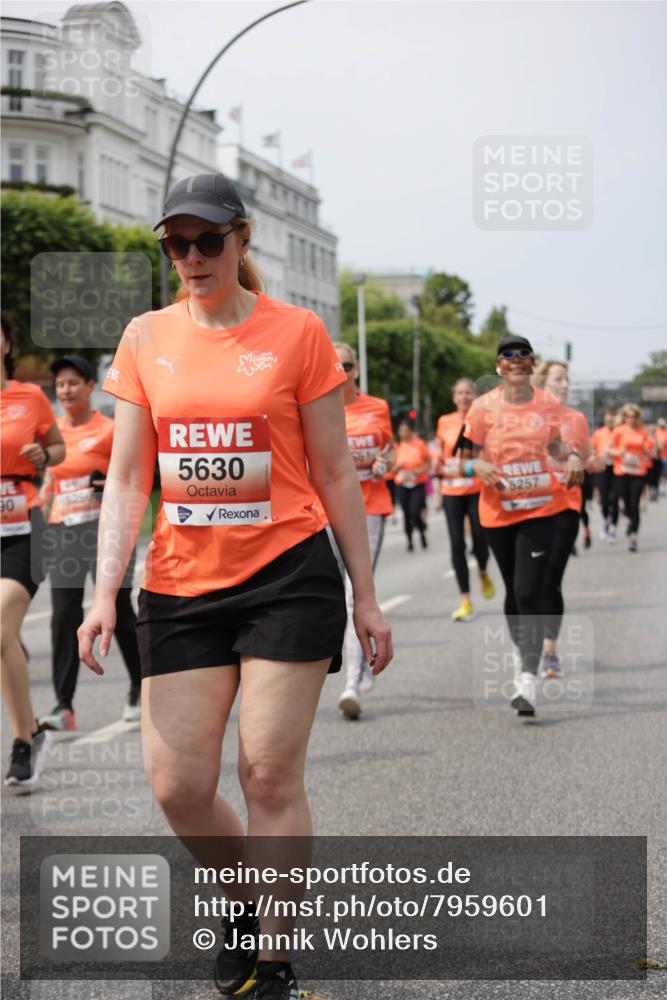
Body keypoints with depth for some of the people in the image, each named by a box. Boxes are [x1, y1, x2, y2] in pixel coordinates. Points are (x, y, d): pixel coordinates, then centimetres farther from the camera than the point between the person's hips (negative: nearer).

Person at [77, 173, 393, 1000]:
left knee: (270, 774, -5)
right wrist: (105, 591, -4)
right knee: (176, 784, -1)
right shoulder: (146, 338, 6)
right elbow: (125, 479, 6)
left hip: (287, 575, -3)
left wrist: (365, 596, 2)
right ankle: (244, 900, 29)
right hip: (180, 585, 3)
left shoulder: (296, 333, -2)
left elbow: (335, 475, 2)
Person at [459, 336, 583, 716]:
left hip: (541, 507, -1)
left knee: (529, 591, -13)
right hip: (499, 510, 1)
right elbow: (466, 458, 1)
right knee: (514, 590, 13)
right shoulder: (484, 407, -4)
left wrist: (573, 457, -2)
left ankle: (529, 678, -13)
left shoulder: (549, 403, 1)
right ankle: (522, 653, 37)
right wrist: (479, 467, -20)